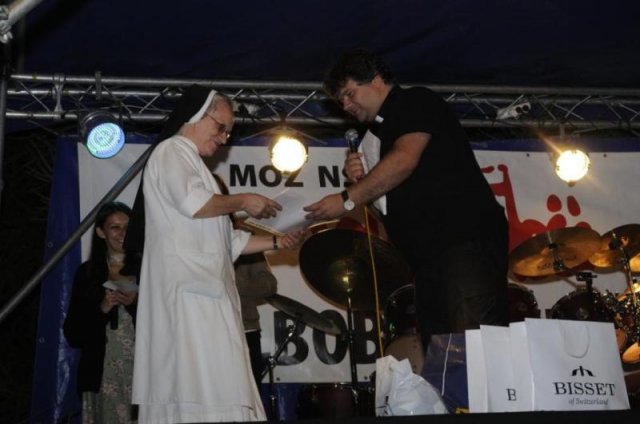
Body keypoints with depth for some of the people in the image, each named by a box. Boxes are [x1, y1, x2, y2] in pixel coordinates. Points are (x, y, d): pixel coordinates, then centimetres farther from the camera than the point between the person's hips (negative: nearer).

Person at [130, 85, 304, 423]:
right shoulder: (171, 152, 2)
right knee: (205, 387, -17)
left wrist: (276, 242, 18)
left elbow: (226, 241, 27)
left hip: (202, 289, 9)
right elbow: (192, 203, -19)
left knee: (205, 387, 1)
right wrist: (242, 202, -4)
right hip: (187, 288, -9)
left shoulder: (191, 163, 30)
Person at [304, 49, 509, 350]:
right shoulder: (374, 138, 25)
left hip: (465, 237, -8)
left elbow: (404, 160, -13)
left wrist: (348, 199, -8)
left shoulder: (416, 102, 3)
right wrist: (361, 180, 9)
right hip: (427, 256, 9)